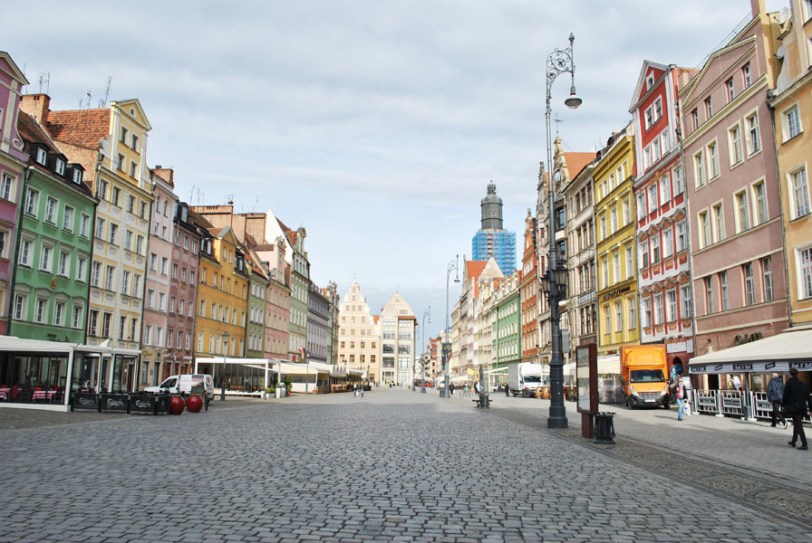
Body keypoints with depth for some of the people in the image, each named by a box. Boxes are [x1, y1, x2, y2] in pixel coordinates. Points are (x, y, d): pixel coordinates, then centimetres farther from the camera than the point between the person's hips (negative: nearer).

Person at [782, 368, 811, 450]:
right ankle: (793, 442, 28)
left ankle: (804, 444, -10)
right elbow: (808, 397, 6)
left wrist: (784, 405, 4)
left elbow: (785, 396, -9)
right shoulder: (803, 384, 5)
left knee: (798, 426, -3)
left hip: (793, 407, -5)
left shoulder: (789, 383, -10)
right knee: (796, 424, 18)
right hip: (802, 407, 5)